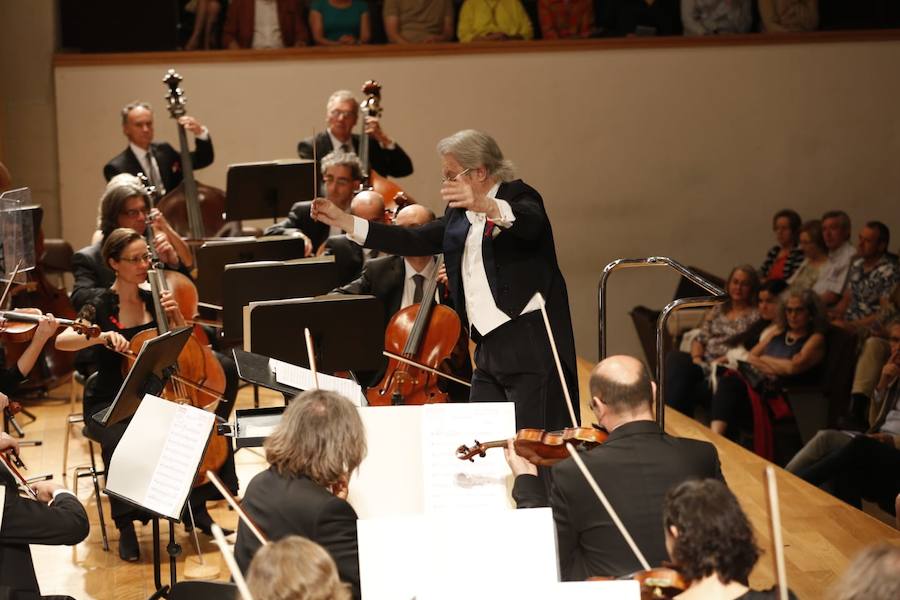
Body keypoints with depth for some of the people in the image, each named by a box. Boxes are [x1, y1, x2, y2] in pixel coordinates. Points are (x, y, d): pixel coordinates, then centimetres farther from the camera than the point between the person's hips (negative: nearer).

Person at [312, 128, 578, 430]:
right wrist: (342, 220, 14)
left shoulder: (519, 197, -5)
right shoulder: (459, 214, 18)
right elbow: (413, 241, 18)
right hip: (489, 347, 8)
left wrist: (484, 205, -47)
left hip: (531, 341, -8)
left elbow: (531, 224, -27)